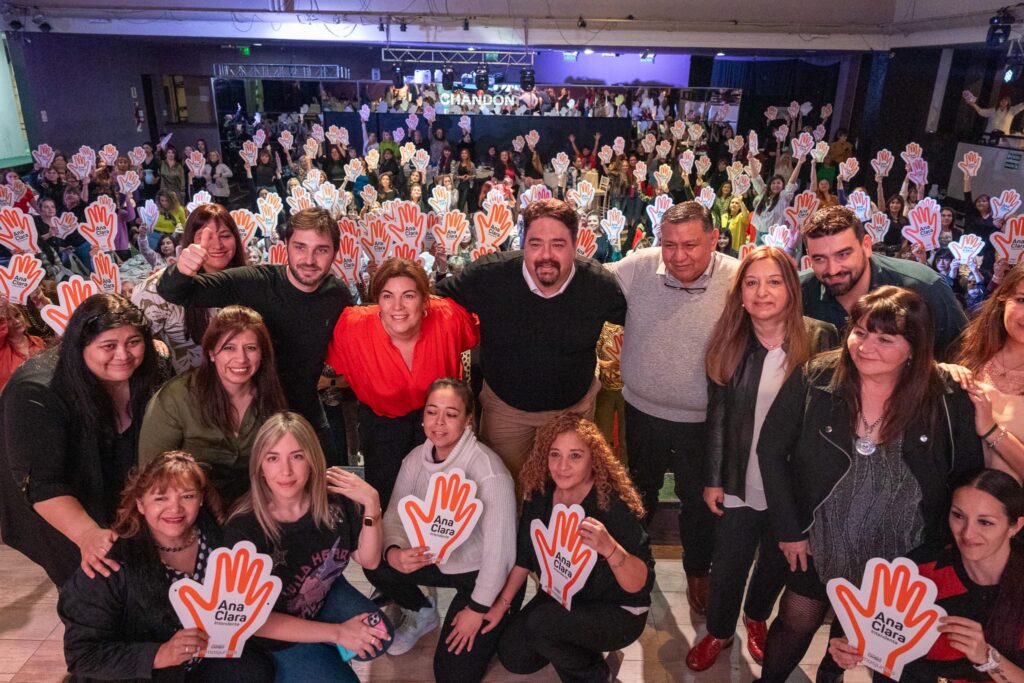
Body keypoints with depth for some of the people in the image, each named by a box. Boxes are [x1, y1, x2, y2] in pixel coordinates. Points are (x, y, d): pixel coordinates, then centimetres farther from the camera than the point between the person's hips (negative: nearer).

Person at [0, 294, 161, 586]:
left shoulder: (141, 375, -15)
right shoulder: (36, 395, -31)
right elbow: (40, 484, -38)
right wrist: (87, 534, -51)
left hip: (127, 509, 5)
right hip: (62, 524, -5)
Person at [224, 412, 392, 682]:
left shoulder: (334, 498, -19)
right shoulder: (243, 529, -31)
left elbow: (368, 560, -8)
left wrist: (371, 503, -25)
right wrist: (337, 632, -23)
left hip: (328, 595, 4)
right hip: (278, 632, -4)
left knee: (377, 637, -16)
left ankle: (326, 650, 12)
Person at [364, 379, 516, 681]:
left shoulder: (488, 471, -29)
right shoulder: (416, 459, -8)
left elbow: (500, 549, -25)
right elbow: (394, 515, -5)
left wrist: (478, 608, -16)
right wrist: (393, 552, -29)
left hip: (484, 573, -6)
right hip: (440, 560, 6)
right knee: (375, 564, -15)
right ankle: (422, 614, 14)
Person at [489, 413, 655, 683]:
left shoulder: (614, 507, -28)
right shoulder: (539, 493, -11)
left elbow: (641, 584, -29)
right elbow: (524, 555, 4)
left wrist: (609, 548, -47)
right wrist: (502, 603, 4)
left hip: (617, 611, -6)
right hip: (560, 598, 6)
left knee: (540, 625, -28)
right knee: (512, 656, -4)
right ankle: (576, 649, 23)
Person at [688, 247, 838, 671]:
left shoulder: (820, 339, -12)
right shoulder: (729, 341, -7)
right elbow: (717, 415, -2)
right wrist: (712, 479, -1)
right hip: (742, 482, 1)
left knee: (777, 562, 21)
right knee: (727, 567, 13)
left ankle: (757, 618, 51)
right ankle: (718, 632, 41)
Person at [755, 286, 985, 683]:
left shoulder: (948, 401, -16)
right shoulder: (815, 380, -17)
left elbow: (968, 479, -5)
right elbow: (772, 450, -10)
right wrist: (789, 529, -8)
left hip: (903, 558, 1)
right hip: (818, 544, -1)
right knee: (797, 622, 14)